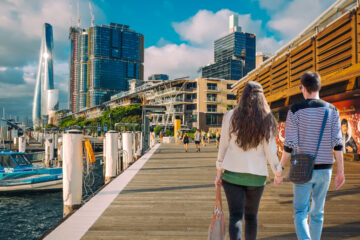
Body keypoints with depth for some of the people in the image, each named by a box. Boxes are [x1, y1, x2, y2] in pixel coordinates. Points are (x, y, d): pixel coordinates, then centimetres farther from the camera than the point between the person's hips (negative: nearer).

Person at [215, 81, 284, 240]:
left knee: (236, 216, 1)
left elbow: (223, 145, -1)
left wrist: (219, 171, 7)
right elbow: (270, 150, -3)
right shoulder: (267, 120, -2)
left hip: (232, 173, -1)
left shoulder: (230, 116, -3)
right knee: (251, 215, 18)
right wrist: (277, 170, 14)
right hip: (257, 175, 1)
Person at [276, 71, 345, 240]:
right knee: (317, 212, 18)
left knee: (300, 213, 6)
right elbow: (337, 143, -4)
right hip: (324, 169, 3)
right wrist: (340, 171, 3)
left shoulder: (295, 110, -9)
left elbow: (289, 145, -12)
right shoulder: (331, 110, 1)